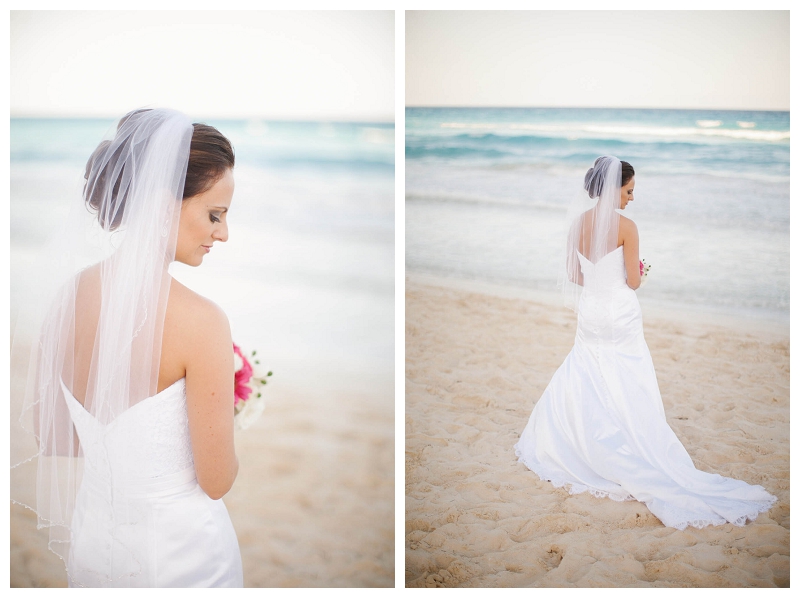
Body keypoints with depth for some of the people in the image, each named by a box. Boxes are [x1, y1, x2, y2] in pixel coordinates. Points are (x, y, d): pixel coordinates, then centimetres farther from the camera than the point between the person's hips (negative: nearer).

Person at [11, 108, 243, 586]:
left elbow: (47, 433, 4)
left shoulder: (65, 296, -9)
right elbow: (217, 481, -19)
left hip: (93, 539, 5)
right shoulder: (199, 320, -27)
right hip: (181, 550, -5)